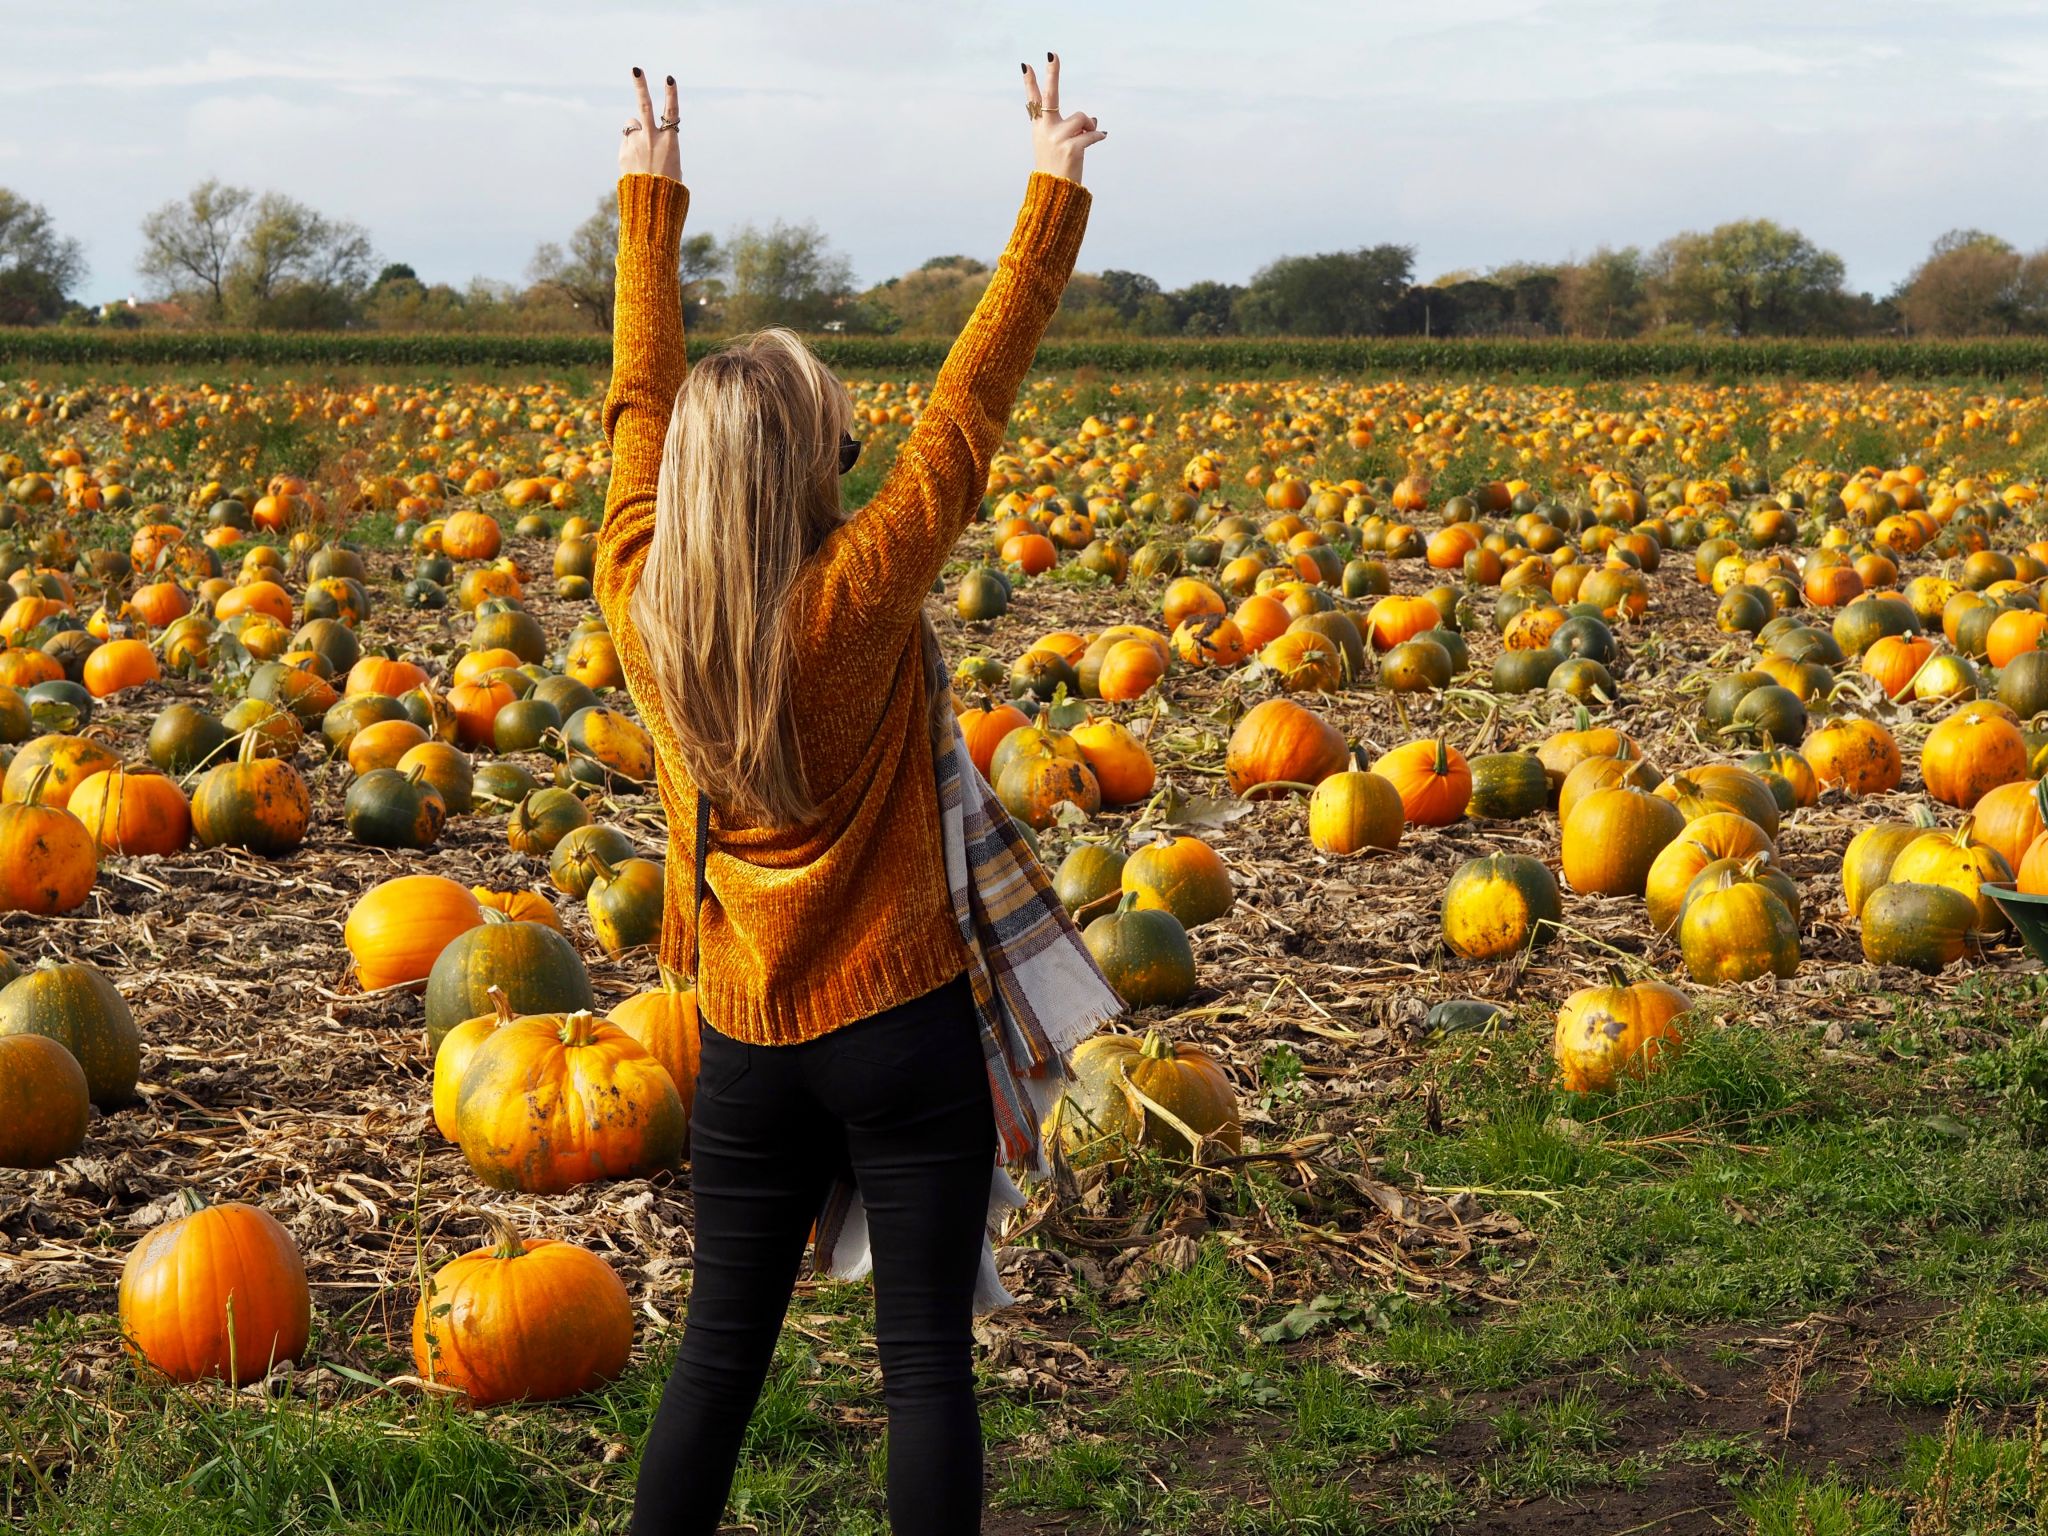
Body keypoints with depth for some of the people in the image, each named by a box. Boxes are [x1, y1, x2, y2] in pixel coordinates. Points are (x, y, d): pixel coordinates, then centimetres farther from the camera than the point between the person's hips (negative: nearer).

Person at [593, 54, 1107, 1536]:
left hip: (745, 1043, 5)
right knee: (927, 1357, 3)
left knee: (722, 1349, 13)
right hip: (901, 1028, -4)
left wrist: (649, 198, 17)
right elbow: (971, 400, -13)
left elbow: (640, 399, 7)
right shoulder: (859, 597, -17)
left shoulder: (639, 602, -6)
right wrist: (1056, 190, -6)